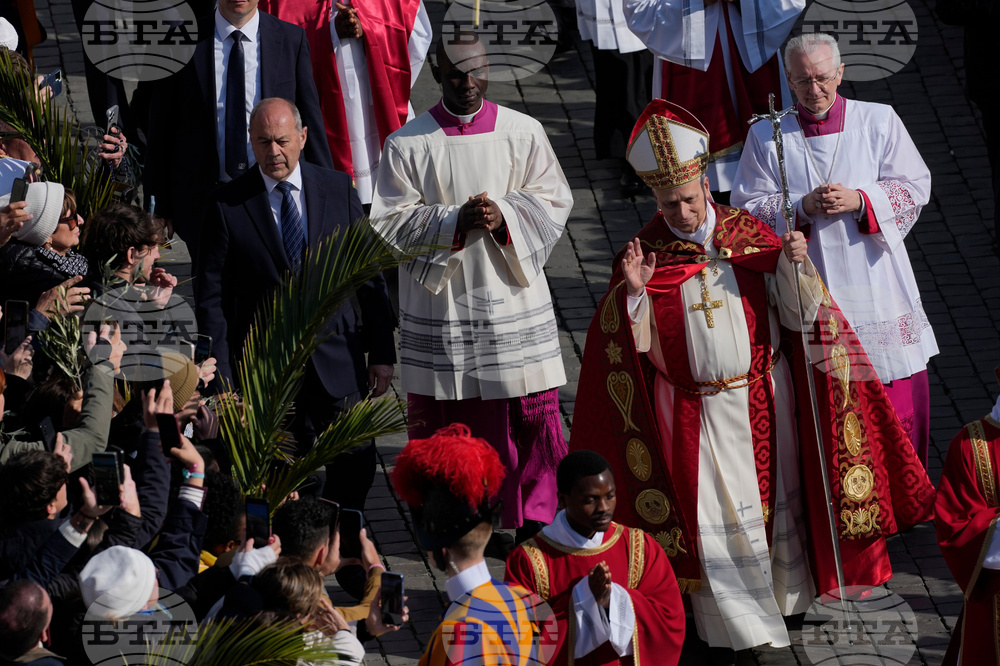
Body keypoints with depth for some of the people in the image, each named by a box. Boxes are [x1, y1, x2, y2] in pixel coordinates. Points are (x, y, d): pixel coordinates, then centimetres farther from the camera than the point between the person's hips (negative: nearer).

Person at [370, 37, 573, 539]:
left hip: (513, 301, 1)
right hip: (439, 305, -1)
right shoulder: (406, 144, -2)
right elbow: (390, 222, -4)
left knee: (531, 412, 0)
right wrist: (454, 221, -18)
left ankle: (537, 519, 11)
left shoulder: (523, 133, 2)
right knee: (443, 419, 3)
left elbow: (553, 201, 3)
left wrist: (504, 215, -15)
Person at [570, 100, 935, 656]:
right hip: (696, 416, -2)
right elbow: (632, 344, -8)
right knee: (714, 518, 2)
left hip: (763, 401, 2)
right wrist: (634, 294, -25)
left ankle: (787, 594, 37)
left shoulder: (752, 236, -3)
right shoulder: (643, 255, -6)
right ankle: (737, 625, 16)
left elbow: (799, 313, -5)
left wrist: (794, 263, -23)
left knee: (776, 500, 16)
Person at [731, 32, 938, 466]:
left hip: (874, 280, 0)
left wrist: (859, 201, -14)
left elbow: (914, 187, 1)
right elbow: (748, 207, 0)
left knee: (899, 394, 3)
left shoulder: (879, 122, 1)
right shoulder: (766, 136, 2)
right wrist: (802, 207, -16)